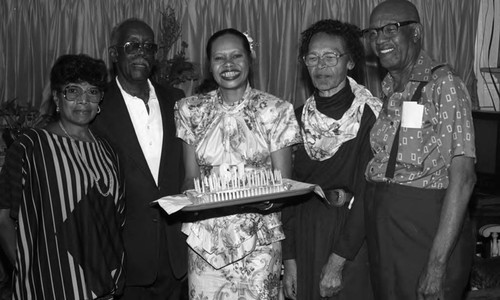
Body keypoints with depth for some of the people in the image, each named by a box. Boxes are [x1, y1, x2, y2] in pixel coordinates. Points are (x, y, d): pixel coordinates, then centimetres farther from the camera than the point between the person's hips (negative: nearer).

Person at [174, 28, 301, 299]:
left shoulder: (275, 111, -2)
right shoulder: (191, 110, 4)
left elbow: (283, 181, 0)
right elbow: (191, 177, 8)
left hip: (258, 236, -1)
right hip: (205, 235, 2)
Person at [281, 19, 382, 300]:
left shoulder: (370, 115, -10)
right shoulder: (299, 117, 4)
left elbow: (367, 195, -14)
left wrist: (337, 262, -17)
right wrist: (290, 259, -1)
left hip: (352, 241, -4)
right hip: (305, 237, 4)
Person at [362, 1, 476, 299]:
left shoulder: (444, 84, -11)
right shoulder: (386, 92, 10)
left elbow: (462, 176, -18)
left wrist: (437, 264, -23)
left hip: (428, 227, -6)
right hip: (381, 229, 7)